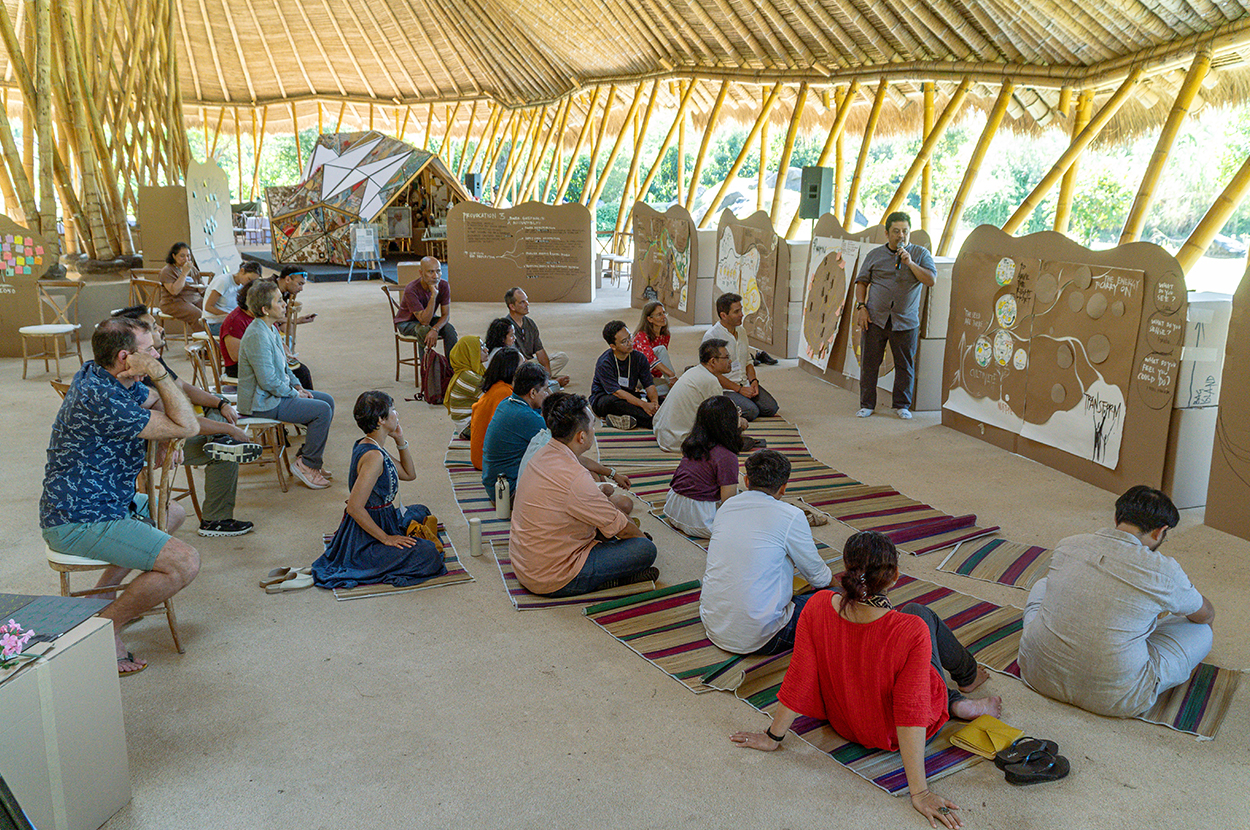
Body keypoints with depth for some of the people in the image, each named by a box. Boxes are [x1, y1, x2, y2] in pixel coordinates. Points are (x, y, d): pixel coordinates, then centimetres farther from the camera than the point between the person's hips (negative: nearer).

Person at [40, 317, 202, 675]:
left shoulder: (97, 375, 5)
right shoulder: (103, 400, -26)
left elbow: (157, 401, 22)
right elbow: (187, 426, -22)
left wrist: (168, 437, 5)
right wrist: (159, 373, -21)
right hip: (80, 522, -11)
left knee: (173, 512, 31)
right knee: (185, 563, -21)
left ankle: (102, 596, 25)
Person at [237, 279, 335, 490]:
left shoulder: (270, 329, 9)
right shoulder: (257, 336, -24)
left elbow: (283, 366, 21)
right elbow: (268, 381, -26)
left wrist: (297, 385, 7)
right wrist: (294, 394, -13)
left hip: (277, 392, 11)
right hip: (262, 403, -11)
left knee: (327, 400, 12)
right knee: (322, 410, -18)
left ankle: (306, 457, 15)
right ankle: (306, 464, -5)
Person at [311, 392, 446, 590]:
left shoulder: (366, 445, 5)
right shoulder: (374, 456, -26)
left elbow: (409, 474, 17)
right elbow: (355, 508, -30)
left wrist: (400, 440, 4)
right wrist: (386, 538, -22)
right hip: (363, 541, -11)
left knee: (420, 512, 31)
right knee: (429, 555, -24)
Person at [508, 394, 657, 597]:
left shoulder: (543, 454, 1)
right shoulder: (575, 479, -27)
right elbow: (620, 528, -12)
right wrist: (643, 537, 7)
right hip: (552, 581, -10)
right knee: (646, 550, -13)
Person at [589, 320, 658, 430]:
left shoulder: (639, 358, -3)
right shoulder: (604, 363, -20)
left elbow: (649, 384, -5)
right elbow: (617, 392, -28)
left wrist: (654, 402, -28)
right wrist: (643, 404, -34)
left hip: (630, 397, 6)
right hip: (603, 397, -5)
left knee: (660, 400, -17)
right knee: (613, 401, -41)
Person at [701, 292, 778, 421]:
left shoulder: (741, 332, 10)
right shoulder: (711, 336, -15)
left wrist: (753, 381, -1)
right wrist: (739, 389, -17)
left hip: (745, 384, 7)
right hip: (725, 389, -7)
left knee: (771, 408, -10)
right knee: (751, 411, -26)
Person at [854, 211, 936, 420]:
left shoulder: (920, 254, 7)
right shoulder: (874, 255, 10)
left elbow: (931, 280, -5)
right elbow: (862, 282, 12)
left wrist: (910, 263, -15)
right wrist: (861, 307, -2)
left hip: (905, 320, 0)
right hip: (875, 318, 1)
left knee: (905, 364, 4)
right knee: (869, 362, 2)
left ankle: (902, 405, 17)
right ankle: (866, 405, 12)